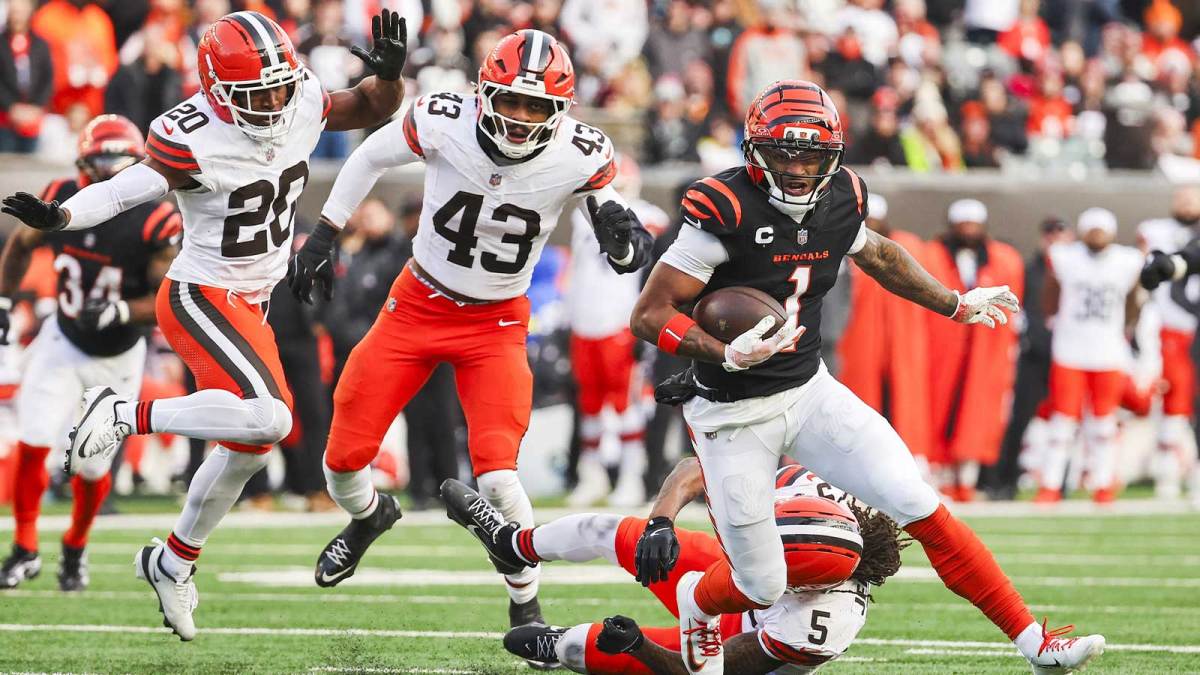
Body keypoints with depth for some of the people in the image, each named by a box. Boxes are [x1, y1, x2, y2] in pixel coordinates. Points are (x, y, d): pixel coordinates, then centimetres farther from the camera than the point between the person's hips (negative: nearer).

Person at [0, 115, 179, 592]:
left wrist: (121, 312, -39)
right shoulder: (61, 201, -14)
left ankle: (75, 548, 35)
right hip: (62, 343, 1)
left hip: (118, 357, -1)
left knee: (93, 466, 7)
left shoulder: (155, 223, -24)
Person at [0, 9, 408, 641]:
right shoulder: (195, 141, -26)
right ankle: (125, 413, -12)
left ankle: (173, 562, 37)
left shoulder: (303, 104, -7)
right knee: (268, 418, -28)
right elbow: (123, 190, -25)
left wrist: (389, 72, -15)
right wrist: (56, 217, -42)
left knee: (248, 446, 18)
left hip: (249, 304, 8)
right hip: (201, 300, -8)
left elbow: (374, 108, 7)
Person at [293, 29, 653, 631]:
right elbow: (371, 157, -1)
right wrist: (323, 237, 4)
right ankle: (369, 517, 41)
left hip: (496, 324, -1)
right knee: (345, 457, 2)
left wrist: (619, 232, -27)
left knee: (496, 476, -19)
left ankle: (526, 608, 4)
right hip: (418, 305, 1)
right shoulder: (443, 123, -21)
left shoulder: (578, 158, -21)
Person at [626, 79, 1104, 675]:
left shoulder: (838, 200, -3)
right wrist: (727, 354, -35)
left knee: (923, 511, -8)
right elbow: (649, 316, -21)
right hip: (735, 416, -5)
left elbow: (877, 254, 22)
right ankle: (697, 603, 40)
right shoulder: (727, 210, -22)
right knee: (763, 587, 3)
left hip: (810, 394, 5)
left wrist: (955, 304, 27)